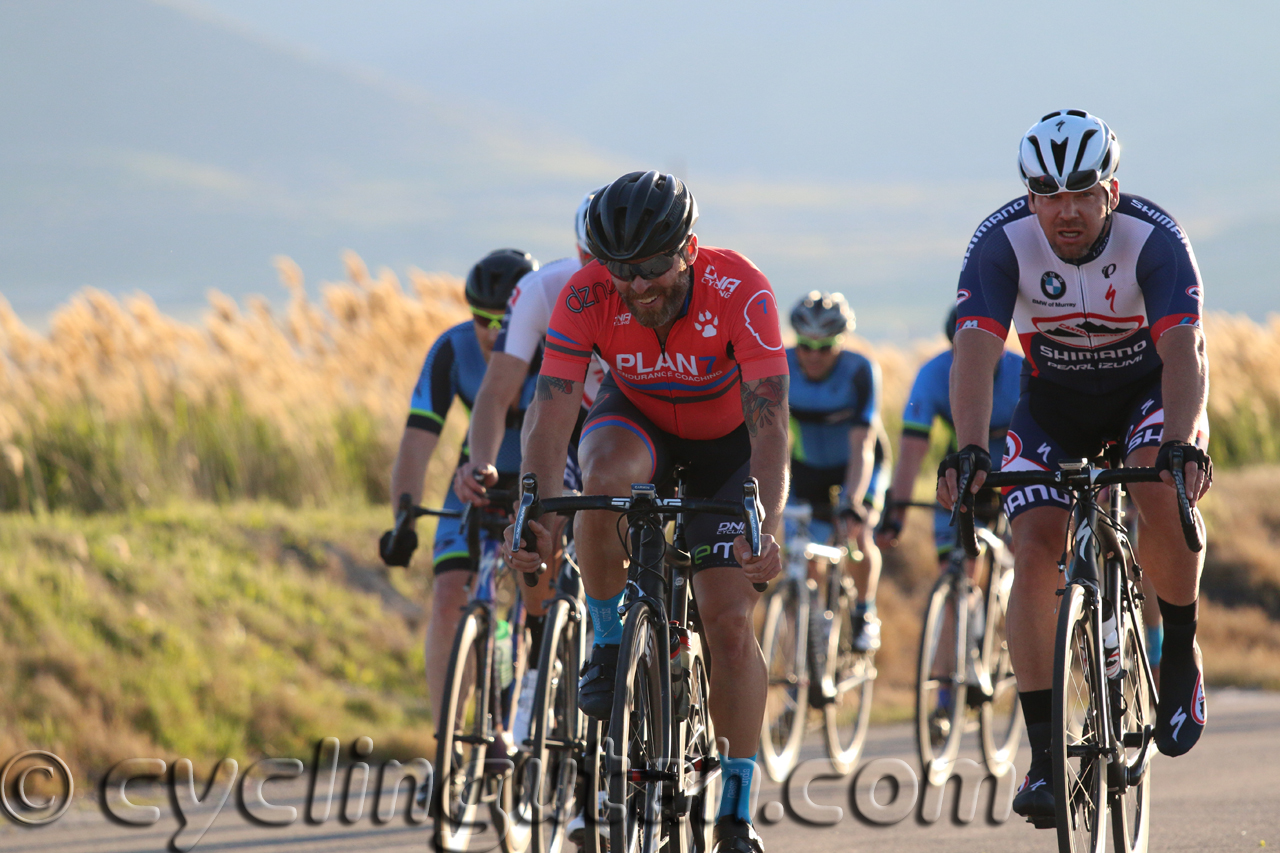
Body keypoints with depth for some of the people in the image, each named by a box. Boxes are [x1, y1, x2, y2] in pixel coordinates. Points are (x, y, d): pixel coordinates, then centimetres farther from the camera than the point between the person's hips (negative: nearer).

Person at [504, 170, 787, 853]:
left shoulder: (740, 293, -34)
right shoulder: (587, 297, -29)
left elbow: (770, 426, -37)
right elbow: (550, 418, -31)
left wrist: (765, 532, -51)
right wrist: (534, 519, -46)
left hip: (725, 445, -1)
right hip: (637, 424, 1)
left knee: (728, 620, -13)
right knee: (605, 475, -37)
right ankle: (609, 642, -15)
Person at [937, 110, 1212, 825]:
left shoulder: (1155, 239, -29)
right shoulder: (1003, 242, -25)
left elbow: (1183, 352, -39)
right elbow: (976, 352, -34)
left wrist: (1182, 443, -56)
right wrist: (971, 450, -50)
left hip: (1151, 390, -2)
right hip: (1055, 402, 2)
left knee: (1164, 495, -31)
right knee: (1035, 550, -17)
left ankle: (1182, 652, -3)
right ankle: (1045, 751, -13)